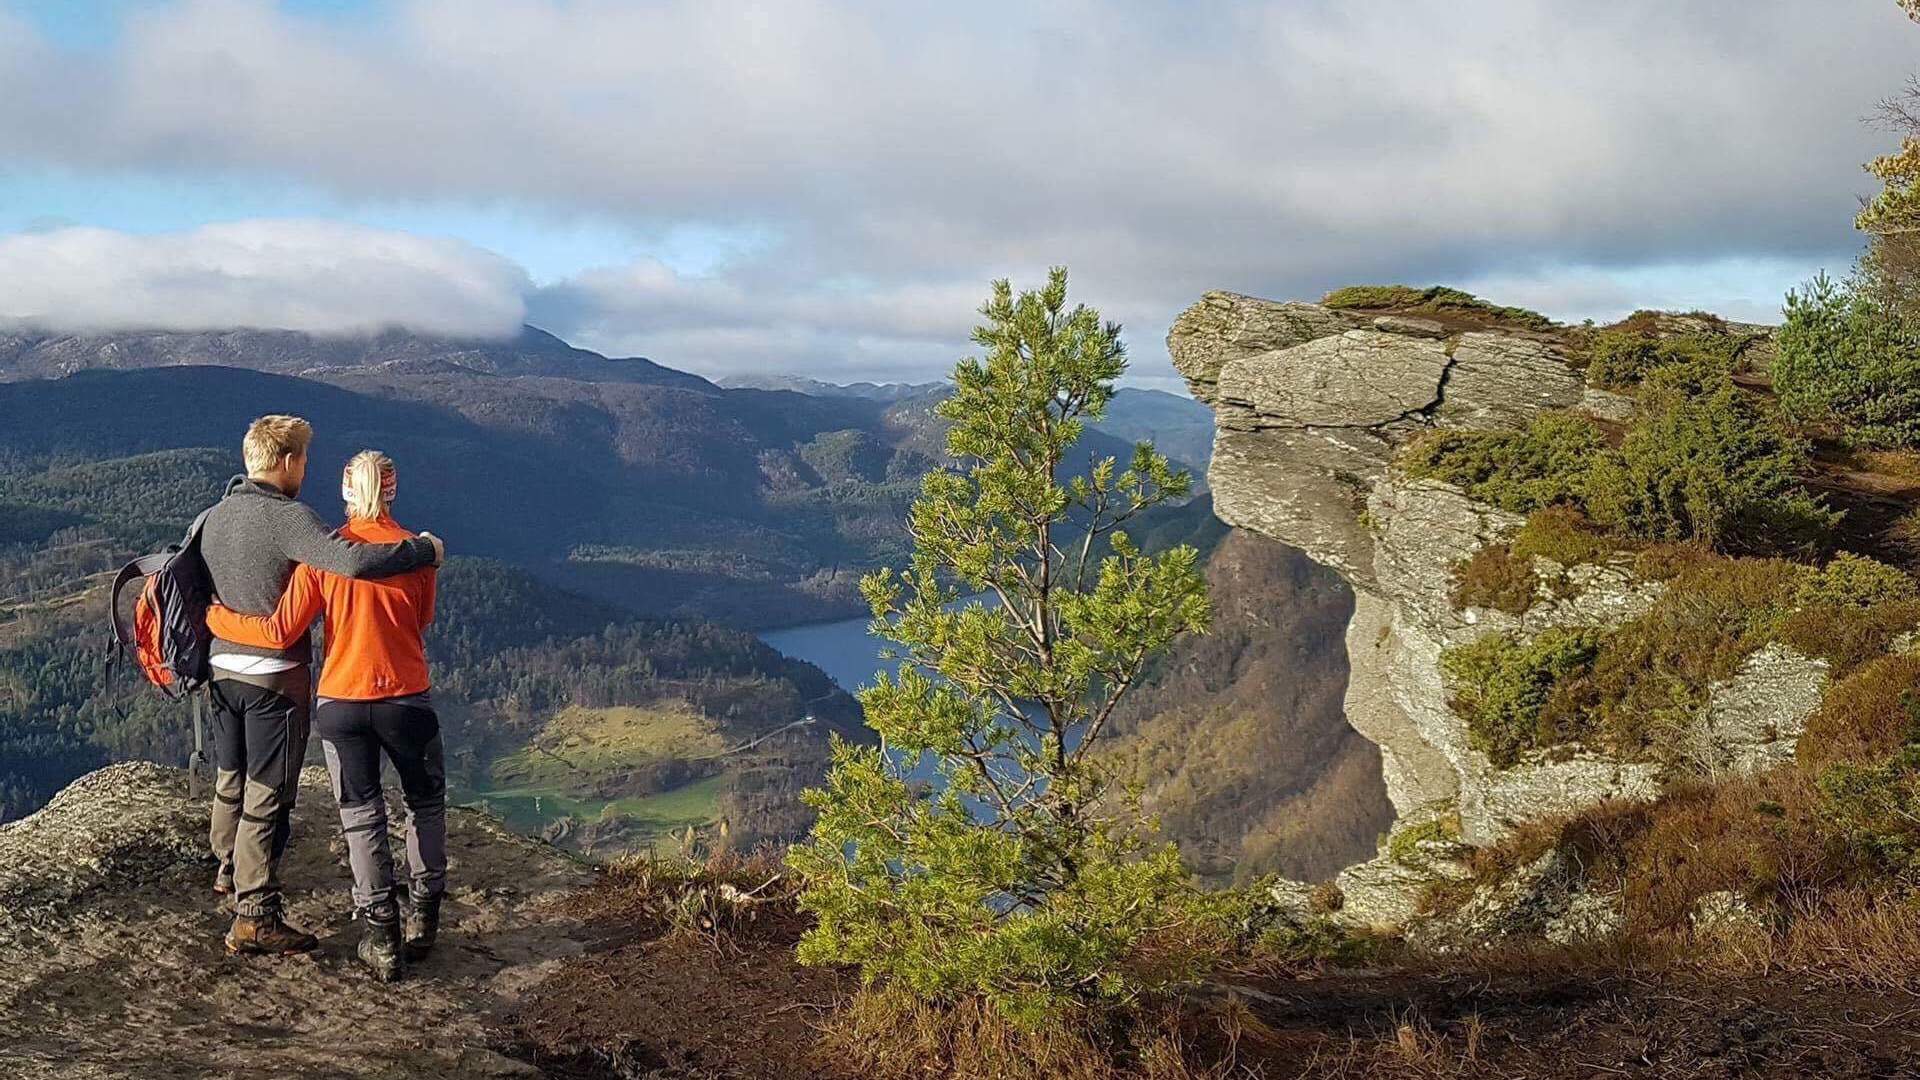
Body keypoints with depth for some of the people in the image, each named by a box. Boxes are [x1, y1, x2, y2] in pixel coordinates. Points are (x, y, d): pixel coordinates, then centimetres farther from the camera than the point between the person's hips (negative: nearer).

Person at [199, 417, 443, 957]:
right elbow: (354, 561, -33)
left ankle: (229, 870, 46)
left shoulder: (214, 517, 6)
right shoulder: (287, 519, -20)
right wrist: (425, 550, -21)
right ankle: (255, 916, 2)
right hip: (275, 676, -8)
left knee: (231, 779, 25)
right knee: (268, 795, -1)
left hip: (223, 667, 8)